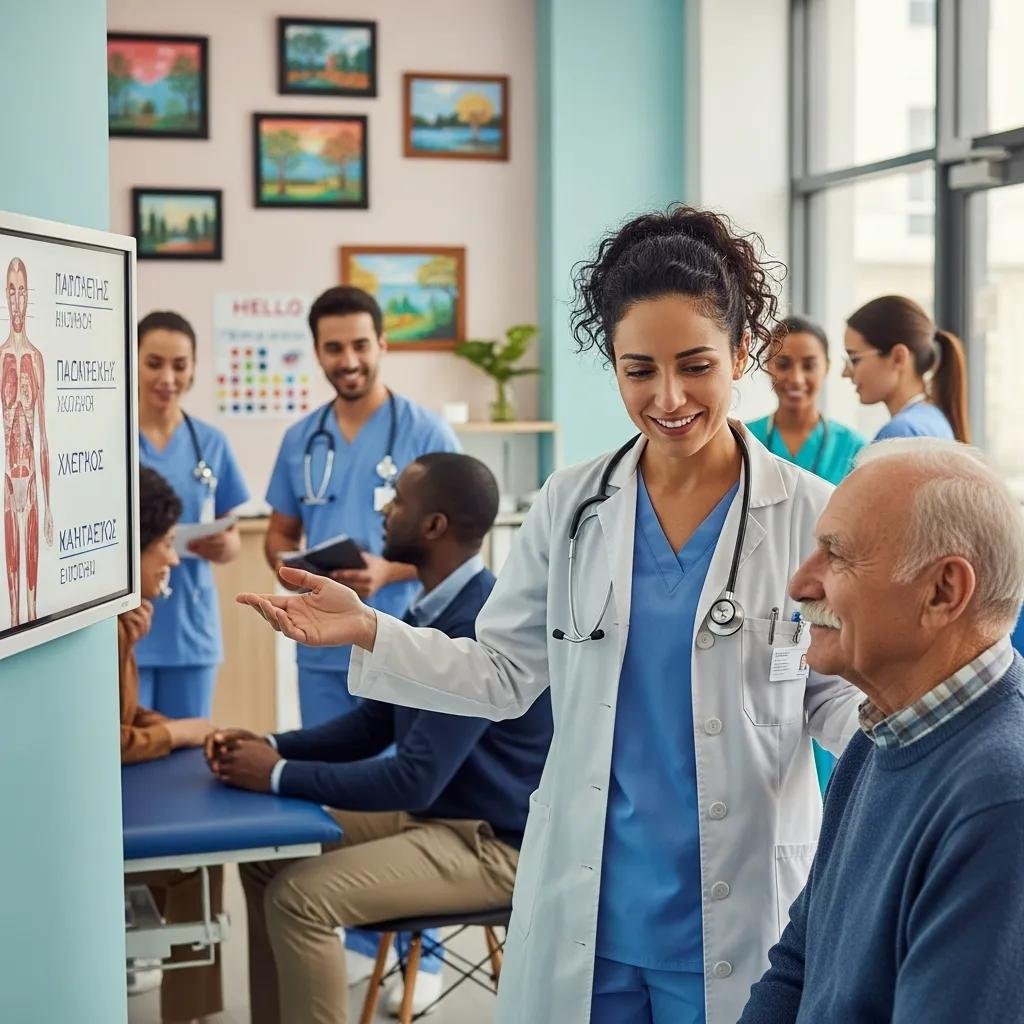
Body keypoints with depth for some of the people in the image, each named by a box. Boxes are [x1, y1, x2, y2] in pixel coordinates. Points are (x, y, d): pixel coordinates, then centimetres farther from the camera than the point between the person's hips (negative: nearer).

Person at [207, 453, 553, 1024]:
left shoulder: (485, 628, -25)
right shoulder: (434, 612, 7)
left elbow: (414, 778, -27)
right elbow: (373, 724, 15)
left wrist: (279, 775, -19)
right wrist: (272, 747, -1)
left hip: (493, 843, -10)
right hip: (434, 815, 10)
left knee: (300, 896, -21)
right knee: (268, 860, 6)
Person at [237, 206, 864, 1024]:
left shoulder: (812, 517, -6)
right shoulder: (570, 507, 0)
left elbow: (840, 696, 0)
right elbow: (505, 676, 5)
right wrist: (367, 631, -7)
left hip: (740, 912, -2)